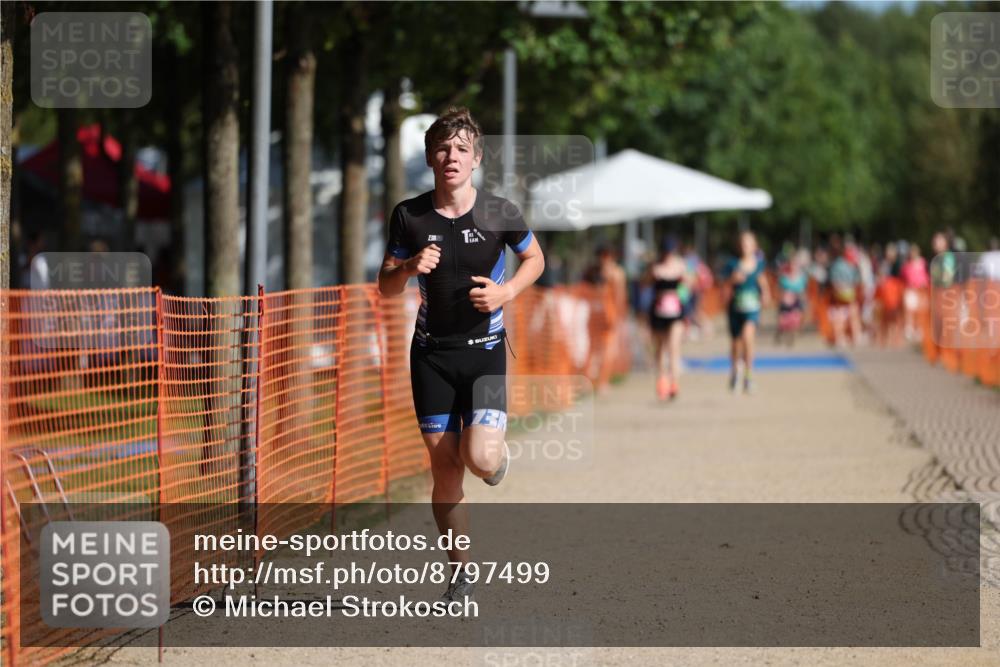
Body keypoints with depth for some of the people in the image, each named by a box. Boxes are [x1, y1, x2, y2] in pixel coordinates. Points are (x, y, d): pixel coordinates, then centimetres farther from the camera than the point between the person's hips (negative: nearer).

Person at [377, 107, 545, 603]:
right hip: (432, 353, 2)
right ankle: (462, 572, 16)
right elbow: (385, 286, 5)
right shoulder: (409, 216, -4)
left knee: (481, 460, -18)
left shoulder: (499, 214, -7)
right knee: (443, 465, 2)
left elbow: (534, 258, 11)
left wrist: (506, 291, -8)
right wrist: (410, 267, -18)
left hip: (485, 350, -2)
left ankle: (498, 451, 21)